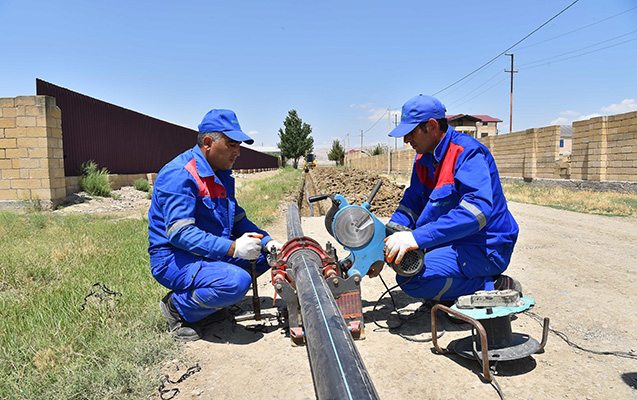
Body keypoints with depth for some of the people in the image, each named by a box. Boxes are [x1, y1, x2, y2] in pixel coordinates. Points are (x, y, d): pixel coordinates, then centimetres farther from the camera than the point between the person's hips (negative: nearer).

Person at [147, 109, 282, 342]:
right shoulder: (179, 174, -19)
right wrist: (232, 248, -32)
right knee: (237, 281, -31)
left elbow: (238, 219, 13)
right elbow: (179, 233, -27)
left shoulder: (222, 175, 10)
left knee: (265, 254, 3)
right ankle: (178, 307, -4)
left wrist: (266, 241, -4)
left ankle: (201, 296, 7)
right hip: (173, 259, -9)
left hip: (211, 253, 9)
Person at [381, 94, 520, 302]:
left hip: (486, 250, -9)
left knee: (410, 278, -26)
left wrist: (417, 237, -41)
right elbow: (412, 203, 8)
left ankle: (493, 287, -9)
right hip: (455, 243, 10)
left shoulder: (468, 152, -20)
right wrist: (383, 240, -9)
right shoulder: (424, 158, 7)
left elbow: (477, 210, -35)